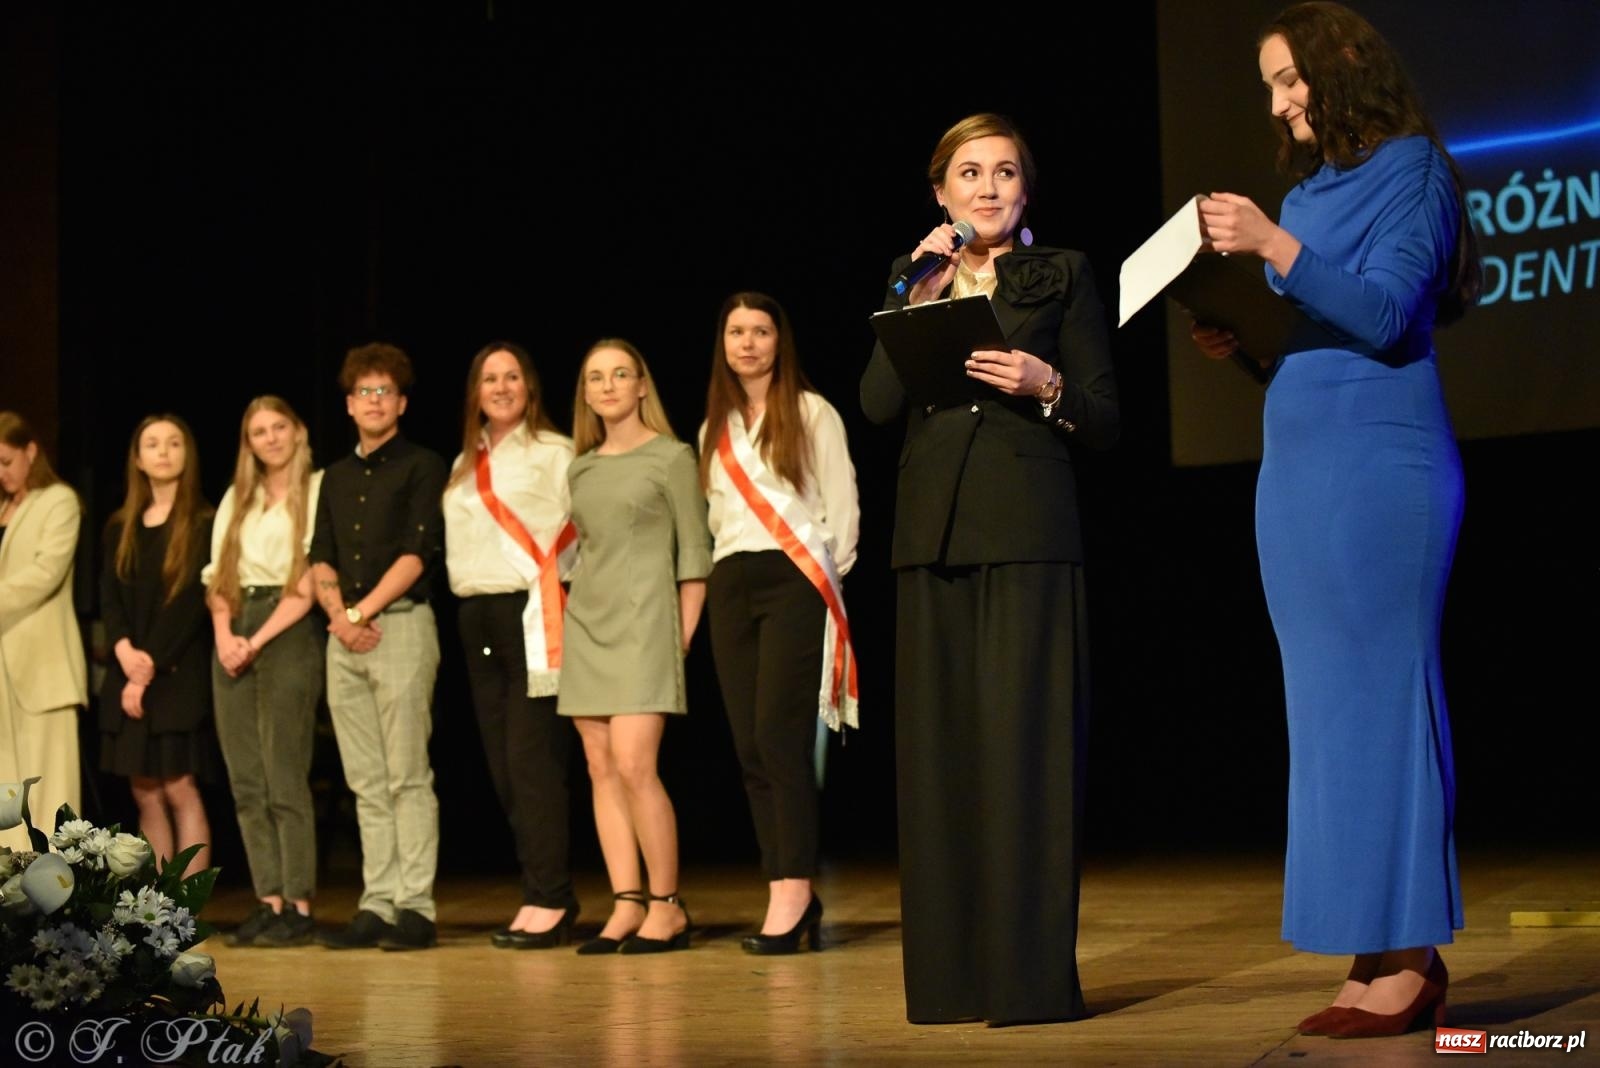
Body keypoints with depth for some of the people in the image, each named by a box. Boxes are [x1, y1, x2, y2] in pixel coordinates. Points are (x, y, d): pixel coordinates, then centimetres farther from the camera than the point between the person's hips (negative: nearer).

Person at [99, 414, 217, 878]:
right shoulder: (120, 527, 15)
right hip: (127, 675, 5)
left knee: (180, 789, -10)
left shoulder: (203, 523, -1)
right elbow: (108, 596, 7)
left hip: (179, 674, -5)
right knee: (146, 795, 3)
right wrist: (124, 650, -12)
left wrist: (152, 665, -13)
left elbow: (194, 601, -8)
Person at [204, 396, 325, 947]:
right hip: (234, 637, 6)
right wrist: (224, 634, -4)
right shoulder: (236, 500, 19)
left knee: (285, 779, -10)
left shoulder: (319, 491, 1)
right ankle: (269, 899, 6)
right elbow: (217, 577, 14)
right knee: (246, 782, 3)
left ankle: (298, 904, -6)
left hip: (288, 634, -6)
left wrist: (257, 641, -11)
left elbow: (309, 584, -6)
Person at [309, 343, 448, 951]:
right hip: (344, 635, 6)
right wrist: (338, 613, -4)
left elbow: (418, 553, -8)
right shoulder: (336, 477, 19)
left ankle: (416, 908, -6)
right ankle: (376, 906, 7)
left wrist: (363, 610, -11)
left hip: (401, 624, -6)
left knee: (408, 777, -7)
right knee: (366, 783, 5)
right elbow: (320, 559, 14)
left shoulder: (422, 466, 2)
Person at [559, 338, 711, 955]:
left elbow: (694, 552, -3)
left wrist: (684, 636, -9)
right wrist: (568, 621, 8)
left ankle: (666, 906, -5)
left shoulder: (670, 457, 0)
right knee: (601, 771, 1)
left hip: (643, 622, -6)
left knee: (634, 766, -15)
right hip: (586, 625, 6)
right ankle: (626, 905, 4)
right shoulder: (581, 470, 15)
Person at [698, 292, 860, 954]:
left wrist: (825, 578, -2)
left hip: (794, 580, -6)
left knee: (779, 737, -16)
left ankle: (790, 893, -15)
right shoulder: (714, 429, 19)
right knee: (750, 746, 0)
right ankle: (793, 897, 3)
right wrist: (718, 579, 9)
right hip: (731, 587, 6)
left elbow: (842, 507, 0)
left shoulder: (811, 413, 3)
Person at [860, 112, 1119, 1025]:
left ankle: (1035, 976, -6)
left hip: (1028, 533, -3)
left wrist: (1046, 387, -13)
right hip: (934, 535, 4)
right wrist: (918, 296, -7)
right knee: (942, 746, 2)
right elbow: (878, 403, 1)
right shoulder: (917, 283, 17)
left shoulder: (1062, 275, 9)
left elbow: (1107, 419, 5)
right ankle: (953, 974, 7)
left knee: (1025, 745, -8)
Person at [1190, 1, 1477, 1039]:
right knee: (1331, 705, 7)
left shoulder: (1410, 169, -2)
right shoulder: (1307, 191, 19)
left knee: (1377, 695, -9)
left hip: (1378, 473, -8)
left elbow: (1382, 316, -15)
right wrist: (1236, 341, 3)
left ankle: (1407, 960, -5)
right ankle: (1390, 954, 12)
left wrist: (1275, 249, -23)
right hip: (1297, 475, 8)